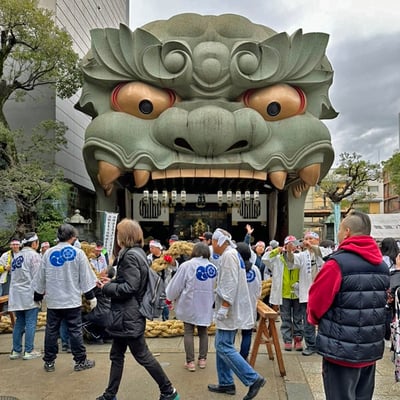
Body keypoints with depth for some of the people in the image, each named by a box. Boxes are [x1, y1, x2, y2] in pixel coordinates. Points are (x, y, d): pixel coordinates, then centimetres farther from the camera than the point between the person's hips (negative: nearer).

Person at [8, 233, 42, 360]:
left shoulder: (16, 257, 15)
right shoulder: (34, 255, -9)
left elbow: (13, 275, 18)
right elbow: (37, 276, -13)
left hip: (16, 295, 8)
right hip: (29, 295, -7)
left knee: (19, 323, 13)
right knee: (30, 323, -1)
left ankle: (16, 351, 16)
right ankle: (29, 351, 1)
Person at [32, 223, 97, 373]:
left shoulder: (48, 253, 0)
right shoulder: (78, 253, -7)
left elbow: (40, 277, 8)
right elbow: (85, 277, -6)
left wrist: (38, 296, 21)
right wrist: (91, 297, 3)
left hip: (53, 300, 3)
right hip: (72, 299, -2)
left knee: (51, 331, 11)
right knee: (75, 331, 4)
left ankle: (49, 362, 19)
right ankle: (80, 361, 11)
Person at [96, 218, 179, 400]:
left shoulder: (130, 256, -19)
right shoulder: (137, 252, 10)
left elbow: (129, 288, -23)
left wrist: (106, 288, -11)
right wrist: (112, 282, 9)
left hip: (128, 316, -10)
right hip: (127, 315, 10)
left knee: (143, 356, 1)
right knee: (116, 355, 17)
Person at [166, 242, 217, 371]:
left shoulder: (187, 265, -13)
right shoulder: (213, 268, -2)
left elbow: (176, 285, -7)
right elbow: (215, 288, 7)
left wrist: (171, 297, 11)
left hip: (189, 305, -3)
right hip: (205, 305, 4)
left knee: (188, 332, 6)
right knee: (203, 331, 16)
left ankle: (190, 361, 8)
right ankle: (202, 359, 21)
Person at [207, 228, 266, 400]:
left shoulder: (228, 255, -15)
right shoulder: (231, 254, 17)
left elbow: (231, 284, -23)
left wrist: (224, 307, -23)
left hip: (230, 310, -10)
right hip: (231, 310, 10)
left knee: (224, 347, -9)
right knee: (221, 345, 13)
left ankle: (253, 379, -7)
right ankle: (225, 383, 21)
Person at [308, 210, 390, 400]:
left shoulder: (338, 263, -19)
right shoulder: (382, 265, 5)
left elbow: (316, 303, -13)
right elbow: (381, 302, 12)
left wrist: (314, 318, 8)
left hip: (342, 351, -7)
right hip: (372, 349, 7)